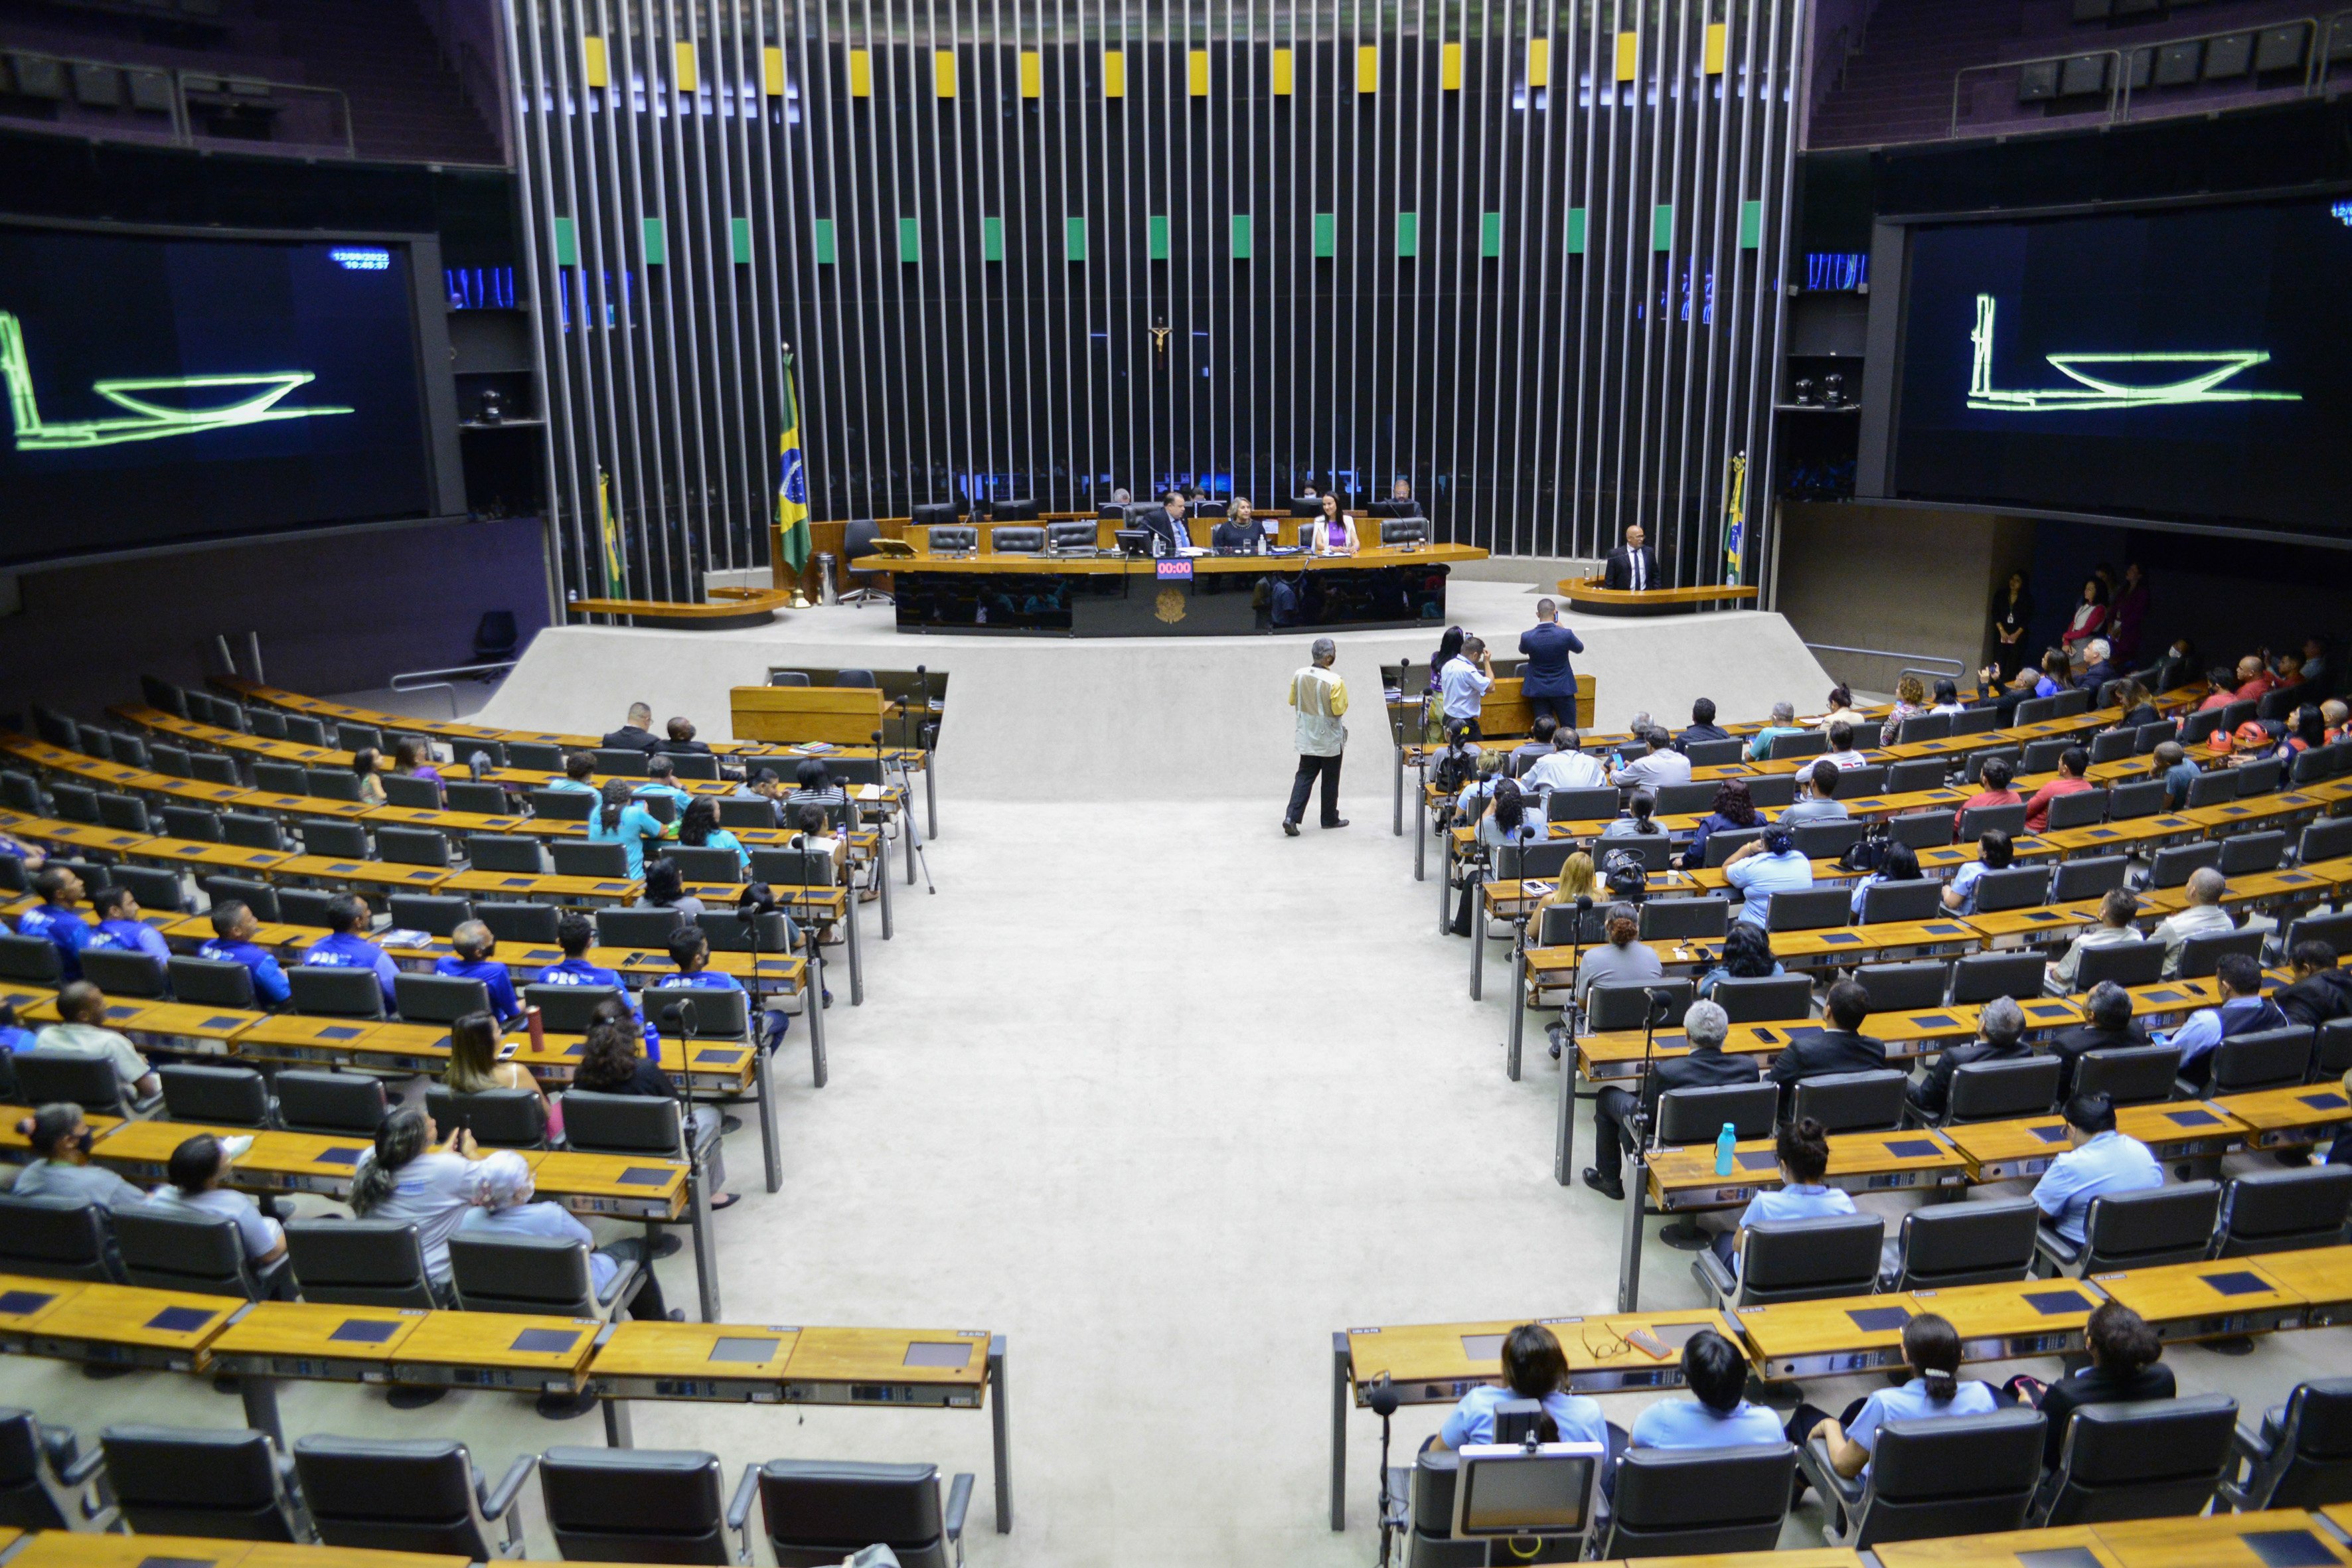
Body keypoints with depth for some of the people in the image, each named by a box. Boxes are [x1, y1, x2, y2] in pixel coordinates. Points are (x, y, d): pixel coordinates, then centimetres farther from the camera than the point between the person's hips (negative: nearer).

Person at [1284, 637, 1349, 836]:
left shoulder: (1299, 675, -6)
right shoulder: (1335, 681, -23)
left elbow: (1292, 701, 5)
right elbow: (1339, 710, -19)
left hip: (1306, 737, 4)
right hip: (1329, 740, -4)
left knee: (1304, 776, 11)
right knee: (1330, 780, 12)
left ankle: (1291, 817, -2)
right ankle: (1330, 819, 25)